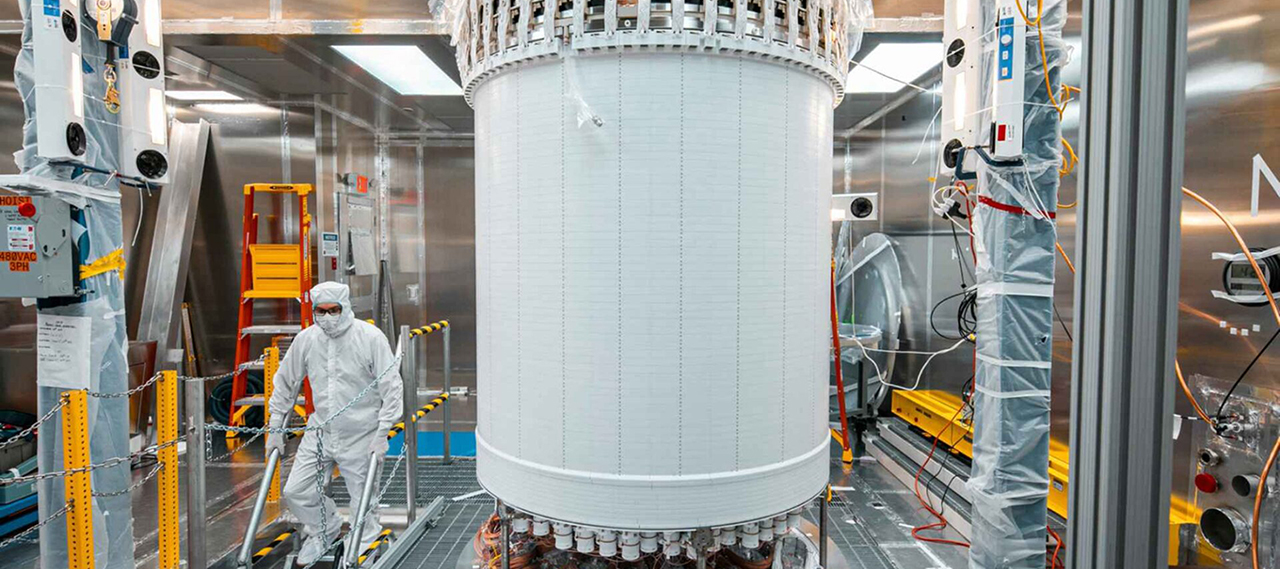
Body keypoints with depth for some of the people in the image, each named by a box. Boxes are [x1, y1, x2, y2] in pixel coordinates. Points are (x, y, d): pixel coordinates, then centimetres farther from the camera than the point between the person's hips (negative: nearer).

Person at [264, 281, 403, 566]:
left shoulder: (371, 337, -15)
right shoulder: (306, 339, -3)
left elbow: (392, 389, -13)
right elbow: (285, 383, 11)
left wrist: (382, 433, -16)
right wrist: (275, 428, 11)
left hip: (362, 435, -4)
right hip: (320, 432, 4)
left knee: (364, 501, 6)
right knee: (295, 492, 7)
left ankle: (363, 549, 33)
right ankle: (324, 529, 37)